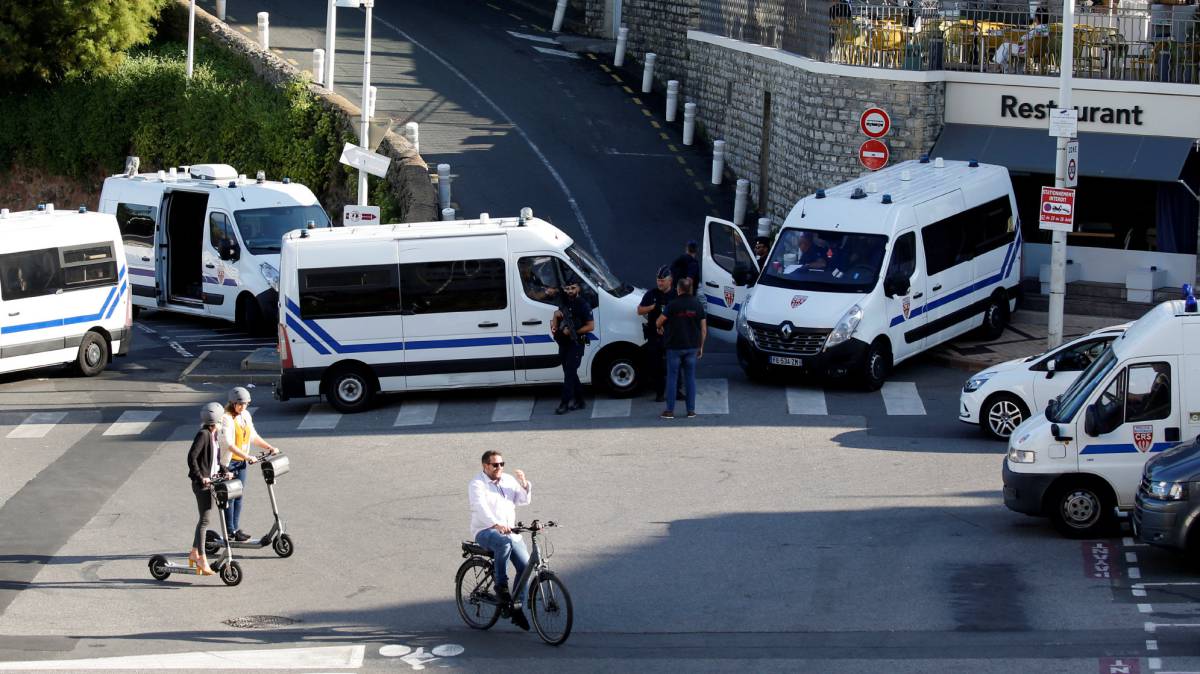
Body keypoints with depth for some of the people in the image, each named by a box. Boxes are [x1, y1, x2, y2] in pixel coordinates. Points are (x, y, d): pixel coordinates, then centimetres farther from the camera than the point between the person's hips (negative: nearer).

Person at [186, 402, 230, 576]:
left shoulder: (214, 435, 12)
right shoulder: (203, 435, -16)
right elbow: (192, 457, -22)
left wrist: (224, 470, 9)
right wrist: (200, 477, -24)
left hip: (211, 480, 9)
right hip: (201, 483, -9)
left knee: (204, 519, 17)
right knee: (204, 520, -7)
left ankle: (194, 553, 28)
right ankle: (202, 559, -4)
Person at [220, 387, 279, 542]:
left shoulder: (246, 415, 8)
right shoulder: (226, 418, -18)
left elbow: (253, 436, 18)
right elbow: (229, 443, -27)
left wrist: (270, 448, 9)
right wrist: (246, 456, -35)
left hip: (242, 461, 8)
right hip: (228, 462, -8)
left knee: (239, 496, 11)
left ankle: (236, 528, 18)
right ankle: (230, 531, 3)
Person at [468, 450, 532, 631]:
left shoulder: (508, 481, 14)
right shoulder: (477, 485, -6)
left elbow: (524, 499, 7)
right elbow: (481, 508, -23)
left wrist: (524, 484, -13)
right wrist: (496, 525, -40)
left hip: (510, 532, 6)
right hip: (485, 532, -6)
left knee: (525, 565, -14)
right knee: (504, 542, -39)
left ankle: (517, 607, -3)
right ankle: (501, 586, -25)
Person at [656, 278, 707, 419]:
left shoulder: (674, 305, -10)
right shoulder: (698, 305, 1)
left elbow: (660, 321, -8)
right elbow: (704, 329, 3)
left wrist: (660, 327, 16)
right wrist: (701, 347, 12)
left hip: (675, 346, -3)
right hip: (692, 347, 3)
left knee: (672, 377, 4)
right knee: (690, 378, 9)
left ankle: (670, 410, 4)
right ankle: (691, 410, 9)